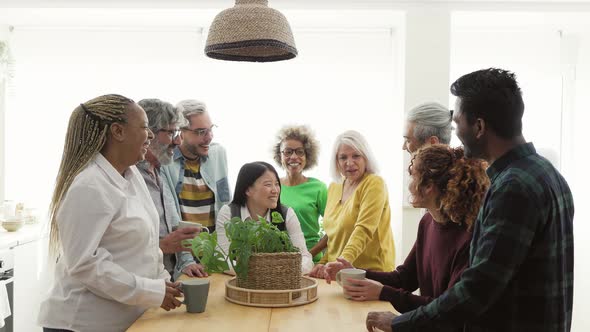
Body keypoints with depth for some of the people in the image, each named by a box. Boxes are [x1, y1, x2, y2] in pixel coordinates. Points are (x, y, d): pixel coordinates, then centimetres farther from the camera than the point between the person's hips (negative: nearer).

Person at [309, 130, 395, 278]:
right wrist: (323, 263, 7)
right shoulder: (333, 187, 13)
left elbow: (364, 230, -20)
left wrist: (342, 262, -30)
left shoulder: (374, 184, -8)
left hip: (371, 273, -6)